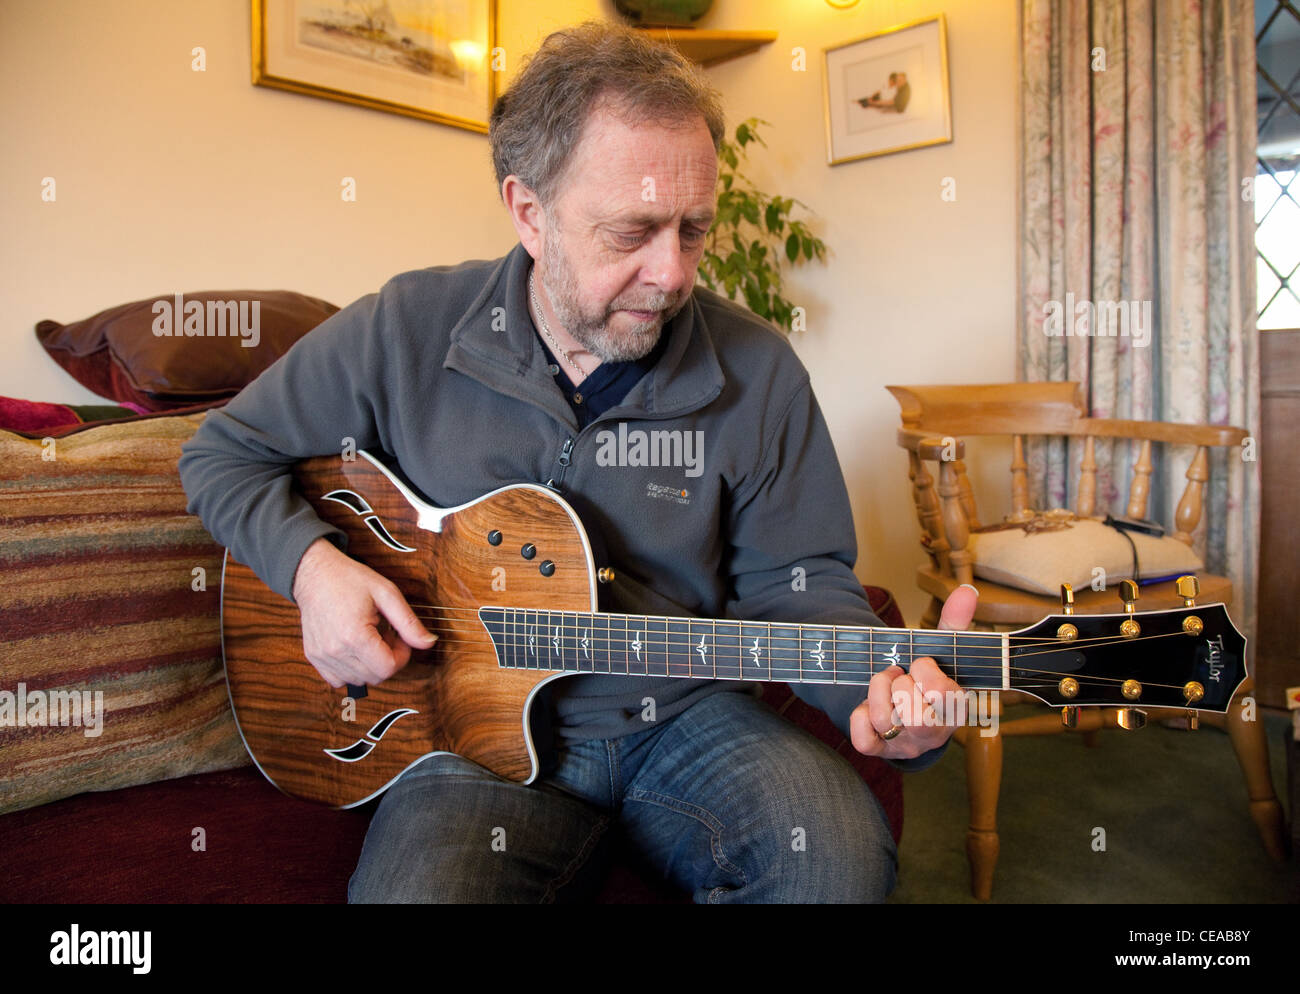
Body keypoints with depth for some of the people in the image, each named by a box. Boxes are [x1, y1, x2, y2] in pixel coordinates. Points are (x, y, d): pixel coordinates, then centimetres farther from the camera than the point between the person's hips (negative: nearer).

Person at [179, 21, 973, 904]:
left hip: (686, 713, 2)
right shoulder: (406, 332, -6)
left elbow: (794, 580, 0)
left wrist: (879, 677, -20)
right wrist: (312, 565, -12)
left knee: (840, 858, -24)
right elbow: (225, 454, 7)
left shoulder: (757, 374, -5)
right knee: (422, 888, -31)